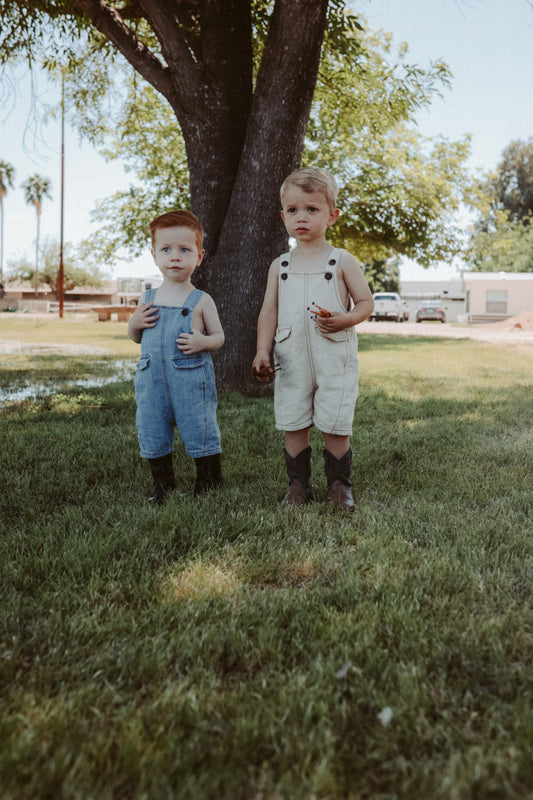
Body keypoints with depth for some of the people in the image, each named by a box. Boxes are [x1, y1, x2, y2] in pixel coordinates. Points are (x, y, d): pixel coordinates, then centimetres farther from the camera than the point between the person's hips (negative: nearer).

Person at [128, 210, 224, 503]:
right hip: (152, 378, 4)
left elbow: (219, 337, 4)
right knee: (151, 431, 10)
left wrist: (202, 342, -17)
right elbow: (136, 337, 19)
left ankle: (209, 479, 22)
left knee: (199, 429, 2)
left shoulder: (201, 301, -1)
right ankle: (162, 482, 28)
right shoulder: (147, 299, 9)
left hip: (191, 378, -4)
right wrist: (134, 323, -3)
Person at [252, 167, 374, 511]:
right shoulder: (280, 266, 10)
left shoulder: (342, 261, 1)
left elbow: (366, 302, 2)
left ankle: (340, 484, 17)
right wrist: (263, 352, 0)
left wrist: (343, 319, -18)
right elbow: (269, 311, 10)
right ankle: (298, 484, 20)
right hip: (291, 360, 3)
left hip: (334, 357, -3)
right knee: (293, 424, 6)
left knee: (335, 425, 0)